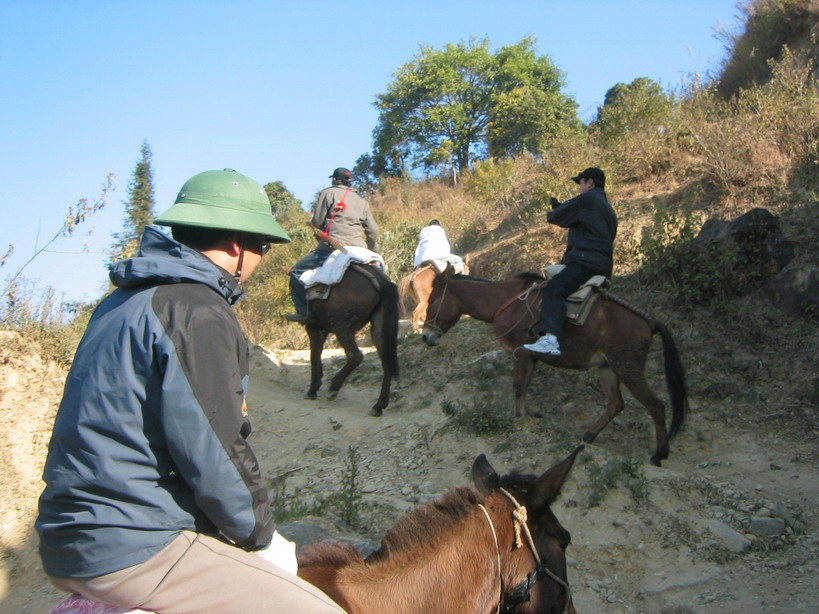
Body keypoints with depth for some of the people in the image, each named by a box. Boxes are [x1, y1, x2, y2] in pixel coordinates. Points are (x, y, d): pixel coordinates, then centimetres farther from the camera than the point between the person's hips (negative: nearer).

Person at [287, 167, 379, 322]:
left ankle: (303, 312, -4)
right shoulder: (362, 201, 21)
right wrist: (372, 251, 27)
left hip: (332, 247, -5)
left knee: (297, 271, 3)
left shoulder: (328, 193, 4)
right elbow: (373, 231, 17)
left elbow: (317, 222, 0)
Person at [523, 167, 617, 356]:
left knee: (554, 289, -29)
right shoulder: (606, 207, 28)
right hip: (603, 263, 11)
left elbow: (561, 218, 1)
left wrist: (551, 215, 24)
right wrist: (560, 207, 32)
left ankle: (550, 339, -50)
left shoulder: (587, 198, -3)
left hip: (587, 260, -11)